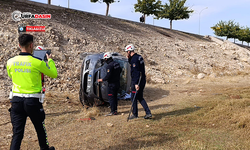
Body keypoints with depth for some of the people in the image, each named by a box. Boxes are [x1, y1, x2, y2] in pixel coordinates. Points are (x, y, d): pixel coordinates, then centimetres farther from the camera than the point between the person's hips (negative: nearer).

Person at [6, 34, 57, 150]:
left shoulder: (11, 62, -1)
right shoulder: (37, 63, -13)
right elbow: (54, 74, 1)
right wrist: (50, 60, 17)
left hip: (16, 100, 3)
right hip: (32, 101, -3)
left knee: (17, 132, 5)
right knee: (40, 128, 20)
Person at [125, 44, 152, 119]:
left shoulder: (134, 59, -18)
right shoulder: (139, 57, 12)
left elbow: (136, 72, -24)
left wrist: (136, 83, -26)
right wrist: (129, 58, 11)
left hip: (136, 81, -9)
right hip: (142, 80, 9)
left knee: (133, 97, 4)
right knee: (140, 97, 15)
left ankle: (135, 114, 15)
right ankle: (148, 113, 9)